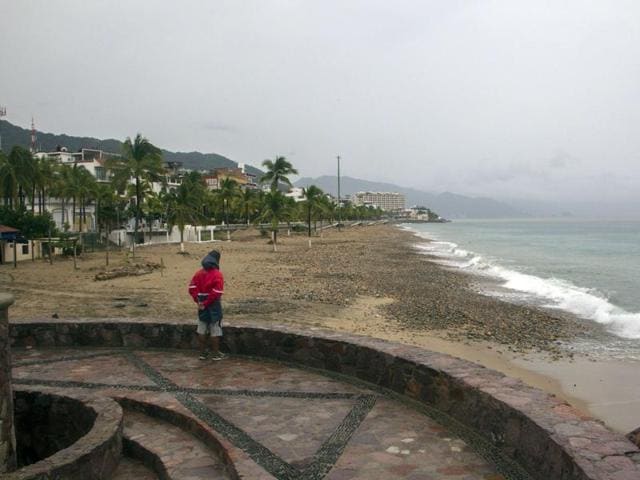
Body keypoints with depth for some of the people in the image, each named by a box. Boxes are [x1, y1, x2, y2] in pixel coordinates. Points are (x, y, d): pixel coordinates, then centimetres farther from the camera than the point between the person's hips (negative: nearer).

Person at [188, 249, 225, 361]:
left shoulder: (199, 273, 6)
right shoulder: (217, 274, -12)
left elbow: (192, 288, -2)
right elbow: (217, 292, -21)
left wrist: (198, 301, -5)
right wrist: (206, 303, -14)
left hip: (202, 305, 5)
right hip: (214, 306, -5)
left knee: (202, 329, 15)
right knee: (215, 330, 5)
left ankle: (202, 353, 21)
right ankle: (215, 354, 11)